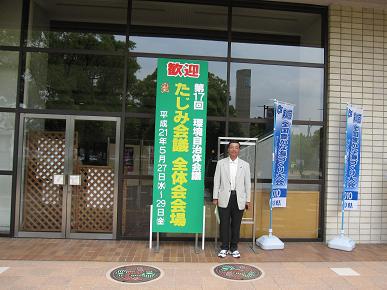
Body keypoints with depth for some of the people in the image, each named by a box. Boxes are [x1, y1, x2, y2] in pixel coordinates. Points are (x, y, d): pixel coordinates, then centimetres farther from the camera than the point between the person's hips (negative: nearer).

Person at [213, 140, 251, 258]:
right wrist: (215, 197, 1)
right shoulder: (221, 163, 6)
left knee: (236, 225, 6)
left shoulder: (245, 165, 7)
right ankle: (224, 248, 16)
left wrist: (248, 200, 4)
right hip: (224, 198, 0)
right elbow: (216, 181, 5)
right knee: (224, 224, 3)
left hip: (239, 199, 1)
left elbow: (247, 183, 7)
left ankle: (234, 248, 20)